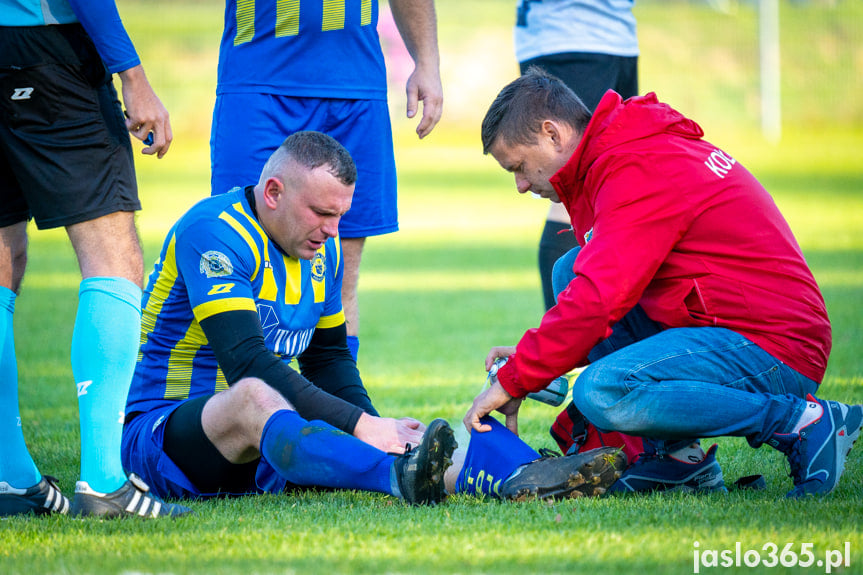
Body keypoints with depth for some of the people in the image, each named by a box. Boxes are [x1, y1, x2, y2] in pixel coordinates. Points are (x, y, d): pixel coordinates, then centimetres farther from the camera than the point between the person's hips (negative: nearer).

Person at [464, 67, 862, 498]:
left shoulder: (638, 171, -15)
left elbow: (599, 299, -24)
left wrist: (513, 381, -14)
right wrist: (529, 355, 14)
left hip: (772, 349, -11)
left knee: (601, 393, -29)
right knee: (571, 269, 13)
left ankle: (804, 421, -16)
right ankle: (672, 450, 4)